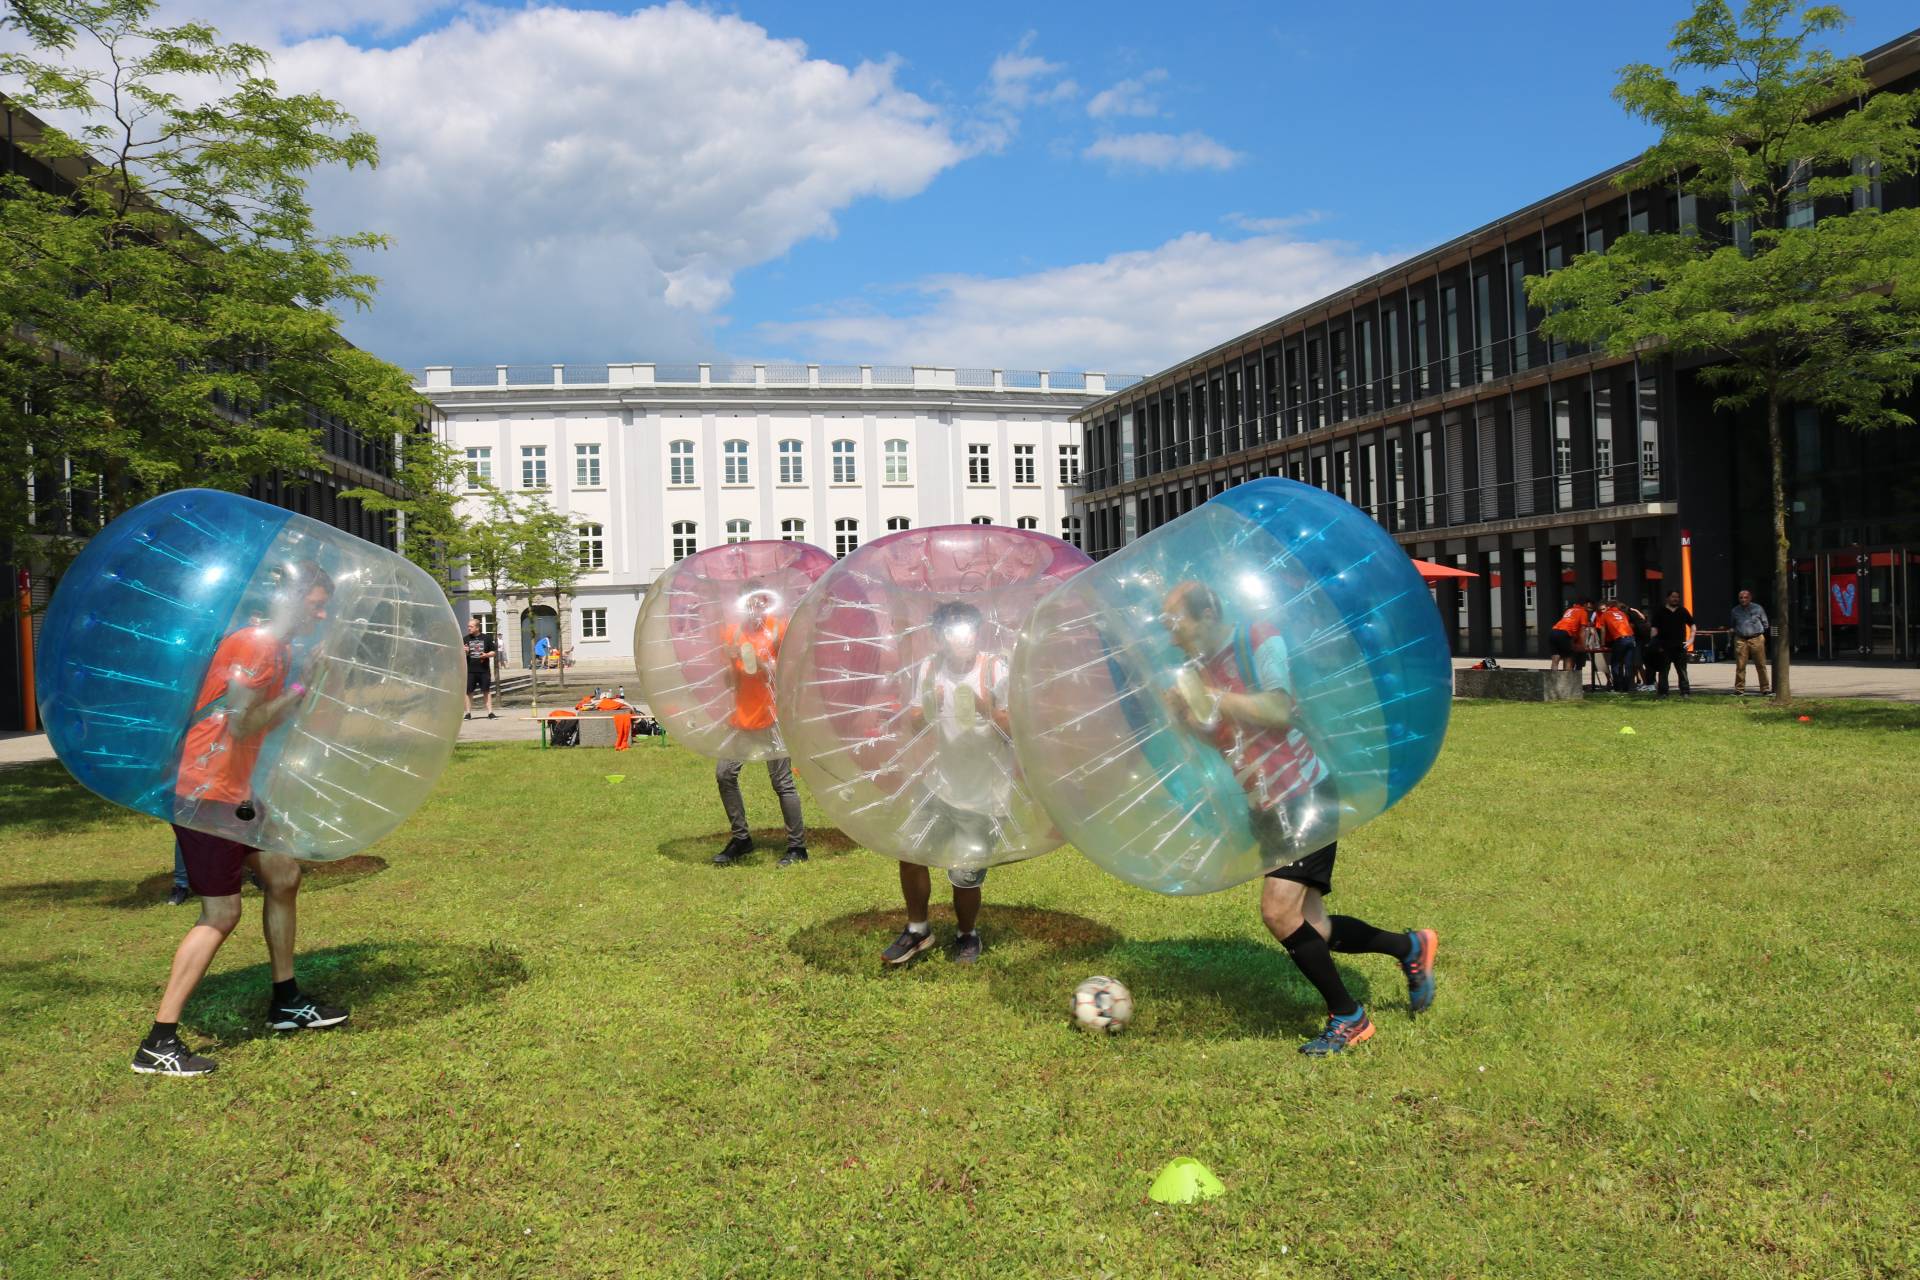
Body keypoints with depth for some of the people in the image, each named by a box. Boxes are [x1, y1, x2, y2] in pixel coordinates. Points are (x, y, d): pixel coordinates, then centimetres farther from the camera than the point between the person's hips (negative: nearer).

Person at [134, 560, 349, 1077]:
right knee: (221, 914, -7)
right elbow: (241, 724, -23)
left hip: (233, 791, 10)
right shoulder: (258, 643, -18)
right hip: (206, 794, -10)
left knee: (283, 875, 16)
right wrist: (295, 695, -13)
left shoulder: (277, 646, 13)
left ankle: (286, 1003, 28)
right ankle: (158, 1044, -1)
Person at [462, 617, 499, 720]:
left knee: (487, 691, 2)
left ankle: (490, 713, 6)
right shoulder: (466, 639, 8)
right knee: (468, 692, 1)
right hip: (470, 670, 1)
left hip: (484, 670, -1)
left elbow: (494, 652, 7)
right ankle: (468, 713, 9)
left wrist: (487, 655, -12)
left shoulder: (487, 638, 4)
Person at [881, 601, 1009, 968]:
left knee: (965, 875, 0)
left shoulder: (997, 670, -11)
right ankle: (917, 929, 24)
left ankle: (967, 935, 29)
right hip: (940, 784, 4)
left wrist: (989, 710, -29)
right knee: (911, 853, 0)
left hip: (984, 793, -4)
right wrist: (927, 709, -17)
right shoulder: (927, 669, 0)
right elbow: (914, 727, 4)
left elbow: (1018, 732, -12)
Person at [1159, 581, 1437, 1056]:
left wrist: (1212, 698, -24)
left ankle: (1348, 1018, 2)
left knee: (1280, 911, -17)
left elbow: (1279, 711, -23)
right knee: (1309, 929, 10)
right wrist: (1184, 716, -5)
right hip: (1266, 808, 8)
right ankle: (1410, 948, 32)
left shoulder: (1258, 641, -12)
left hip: (1306, 795, -8)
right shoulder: (1199, 670, 8)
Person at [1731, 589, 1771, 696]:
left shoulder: (1758, 609, 4)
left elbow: (1765, 624, 14)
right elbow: (1733, 625, 25)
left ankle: (1764, 689, 4)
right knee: (1740, 666, -1)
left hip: (1756, 639, -1)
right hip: (1740, 640, 1)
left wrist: (1758, 631, 12)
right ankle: (1739, 689, 5)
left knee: (1761, 665, -1)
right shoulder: (1735, 610, 11)